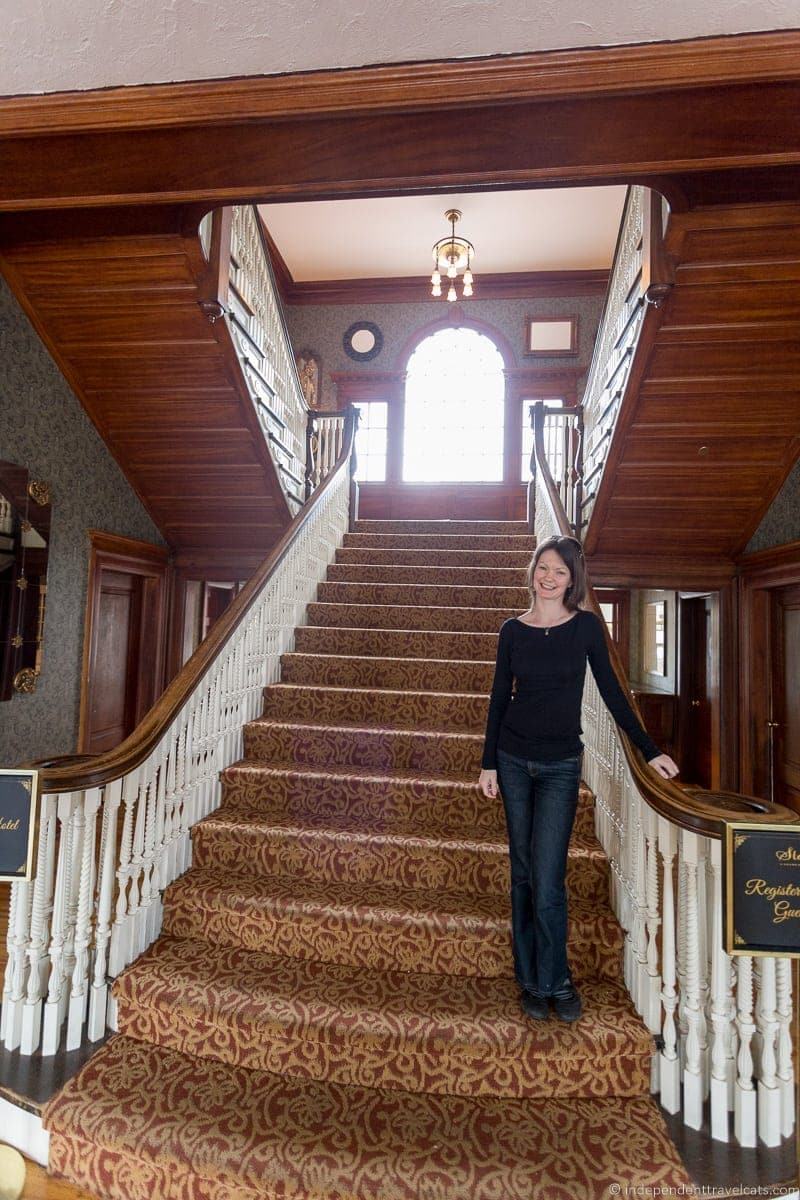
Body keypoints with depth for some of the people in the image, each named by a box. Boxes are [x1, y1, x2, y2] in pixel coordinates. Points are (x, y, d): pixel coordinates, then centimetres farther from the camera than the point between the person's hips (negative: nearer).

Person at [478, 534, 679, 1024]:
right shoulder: (513, 629, 0)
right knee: (523, 872, 11)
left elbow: (611, 691, 3)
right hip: (514, 759, 2)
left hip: (561, 764, -1)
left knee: (547, 878, -4)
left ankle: (554, 981, 20)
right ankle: (531, 981, 28)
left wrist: (650, 750, 4)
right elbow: (499, 698, 3)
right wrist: (489, 763, 2)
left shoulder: (587, 626, -3)